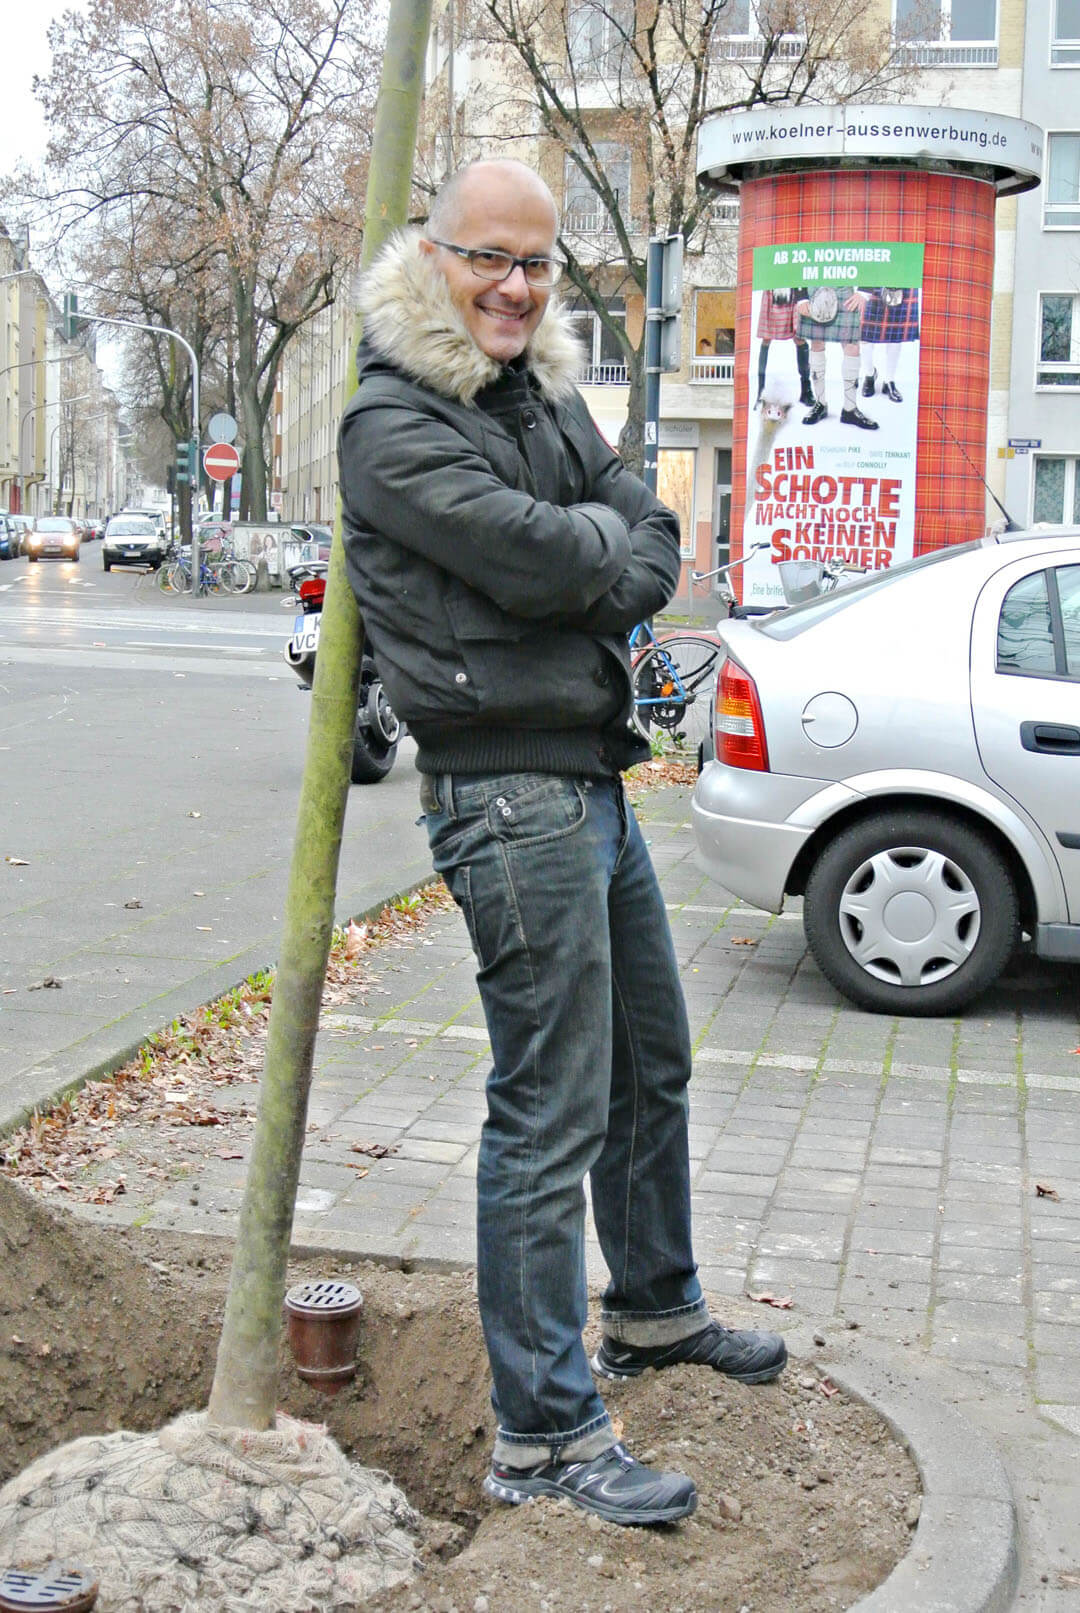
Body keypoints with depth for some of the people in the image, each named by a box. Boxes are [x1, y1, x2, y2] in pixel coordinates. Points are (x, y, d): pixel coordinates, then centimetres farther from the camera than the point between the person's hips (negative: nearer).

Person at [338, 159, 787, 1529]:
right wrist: (602, 546, -2)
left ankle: (655, 1310, 42)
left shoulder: (546, 396, 15)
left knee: (652, 1061, 22)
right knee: (550, 1117, -7)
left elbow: (653, 544, 8)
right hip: (510, 791, -10)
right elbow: (545, 560, -22)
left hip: (595, 776, 10)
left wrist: (583, 575, -11)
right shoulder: (394, 425, -13)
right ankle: (544, 1435, 4)